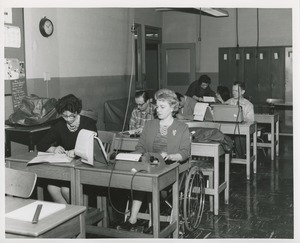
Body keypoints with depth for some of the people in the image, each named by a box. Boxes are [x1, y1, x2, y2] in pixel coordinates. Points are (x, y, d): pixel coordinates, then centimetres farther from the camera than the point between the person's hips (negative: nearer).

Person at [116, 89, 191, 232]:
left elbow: (185, 153, -3)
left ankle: (133, 220, -29)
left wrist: (169, 156, -21)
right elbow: (140, 147, 18)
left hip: (171, 167, -3)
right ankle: (132, 220, -33)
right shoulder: (150, 125, 22)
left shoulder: (182, 128, 9)